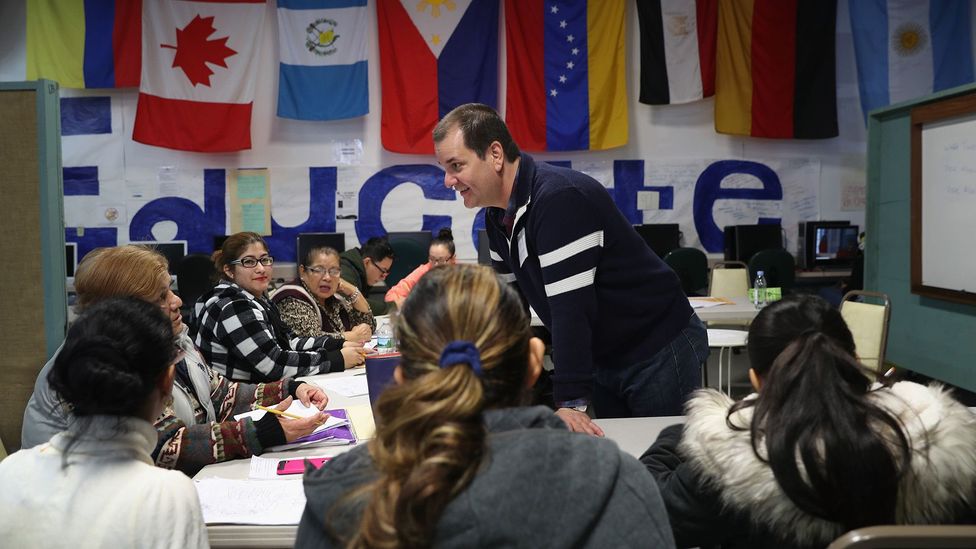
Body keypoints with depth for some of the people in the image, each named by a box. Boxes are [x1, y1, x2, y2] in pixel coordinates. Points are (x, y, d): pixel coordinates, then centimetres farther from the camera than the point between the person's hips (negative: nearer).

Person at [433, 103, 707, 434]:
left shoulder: (559, 198, -29)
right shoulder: (498, 215, 1)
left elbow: (571, 307, -33)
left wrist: (571, 403, -33)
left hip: (659, 350, -8)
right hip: (604, 357, 9)